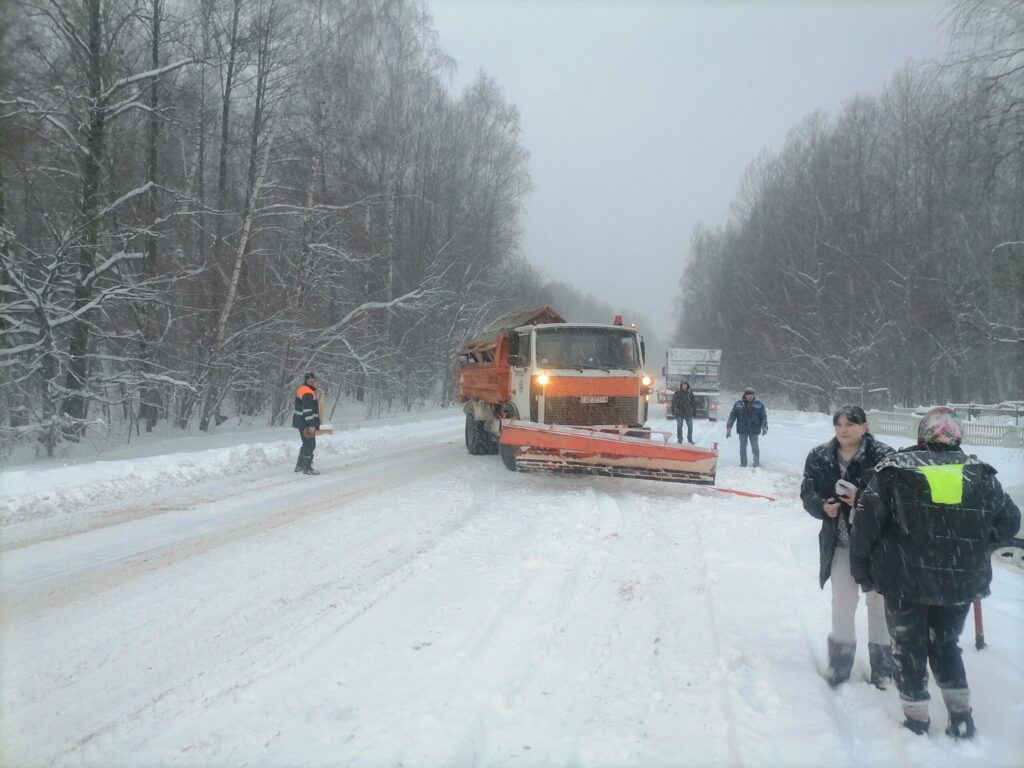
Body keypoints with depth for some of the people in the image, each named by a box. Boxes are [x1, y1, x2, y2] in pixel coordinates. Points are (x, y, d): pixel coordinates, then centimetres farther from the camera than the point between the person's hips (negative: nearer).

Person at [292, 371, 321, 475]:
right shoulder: (308, 393, -18)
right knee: (310, 445, -4)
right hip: (306, 423, -11)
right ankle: (307, 468, 1)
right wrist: (311, 425, -25)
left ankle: (299, 466, 28)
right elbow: (308, 410, -24)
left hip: (301, 422, 11)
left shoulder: (302, 390, 16)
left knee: (306, 444, 20)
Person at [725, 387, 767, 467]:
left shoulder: (759, 404, 2)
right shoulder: (738, 404, 1)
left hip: (754, 430, -1)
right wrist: (729, 428, -5)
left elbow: (764, 416, 1)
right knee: (743, 447, 6)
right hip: (742, 430, 1)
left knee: (755, 447, 2)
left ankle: (757, 464, 11)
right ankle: (743, 464, 14)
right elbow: (732, 416, 1)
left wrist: (764, 427, -11)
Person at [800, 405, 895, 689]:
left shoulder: (883, 455, -15)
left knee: (878, 601, 10)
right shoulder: (819, 457, -2)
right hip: (840, 540, 3)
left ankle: (882, 664, 25)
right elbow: (808, 493, 4)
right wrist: (822, 506, -16)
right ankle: (840, 660, 23)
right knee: (842, 601, 9)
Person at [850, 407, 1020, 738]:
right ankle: (961, 716, 21)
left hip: (905, 579, -3)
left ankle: (917, 721, 17)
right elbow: (1009, 521, 6)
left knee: (910, 648, 13)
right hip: (962, 582, 3)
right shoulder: (980, 474, 1)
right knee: (946, 643, 23)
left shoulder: (896, 468, -8)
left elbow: (868, 517, -13)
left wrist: (861, 565, -2)